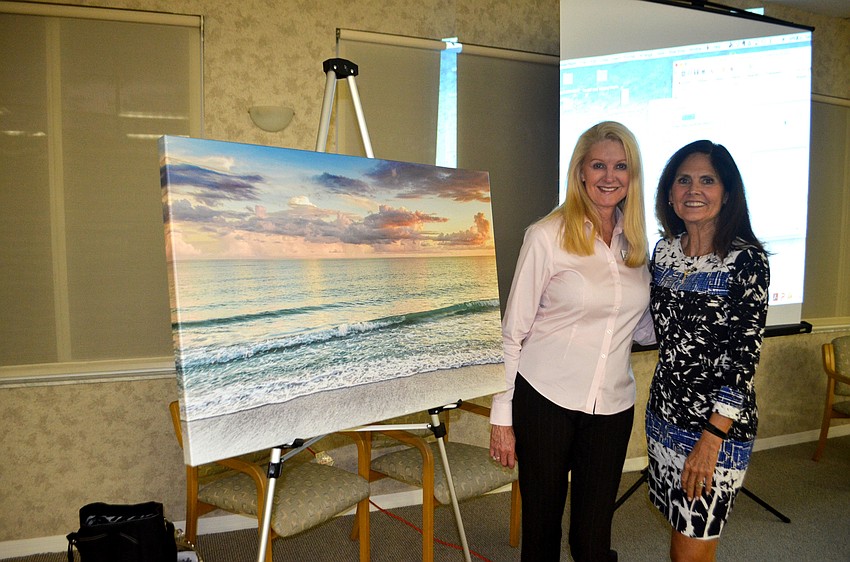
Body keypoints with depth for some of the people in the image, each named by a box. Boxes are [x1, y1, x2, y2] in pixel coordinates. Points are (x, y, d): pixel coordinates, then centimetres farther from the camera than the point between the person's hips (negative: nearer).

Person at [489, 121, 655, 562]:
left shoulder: (637, 242, 6)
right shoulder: (548, 236, -9)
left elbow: (646, 328, 16)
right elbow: (512, 330, -6)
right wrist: (501, 415, -7)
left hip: (612, 406, 4)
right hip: (545, 398, -4)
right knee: (541, 526, 11)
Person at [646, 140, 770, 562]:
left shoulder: (747, 259, -13)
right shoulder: (664, 250, 4)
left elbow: (745, 356, -16)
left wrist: (711, 440, -18)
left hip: (719, 423, -5)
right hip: (665, 412, 6)